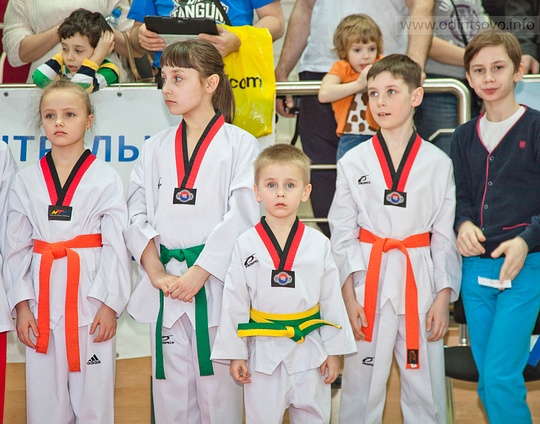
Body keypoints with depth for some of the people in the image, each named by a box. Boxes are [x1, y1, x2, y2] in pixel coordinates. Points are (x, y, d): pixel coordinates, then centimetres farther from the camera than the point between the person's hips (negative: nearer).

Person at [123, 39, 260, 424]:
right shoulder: (157, 148, 11)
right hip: (165, 284, 4)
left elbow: (241, 217, -10)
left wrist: (199, 273, -14)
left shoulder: (240, 144, -2)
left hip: (216, 284, -4)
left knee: (218, 391, 0)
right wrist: (157, 273, -8)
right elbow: (138, 216, 5)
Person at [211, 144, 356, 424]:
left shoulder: (318, 244, -3)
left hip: (309, 351, 1)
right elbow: (234, 302, -1)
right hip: (263, 353, -1)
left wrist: (334, 351, 3)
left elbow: (332, 299, 2)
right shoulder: (246, 245, -6)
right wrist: (235, 354, 0)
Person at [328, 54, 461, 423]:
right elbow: (342, 235, 2)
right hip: (368, 280, 0)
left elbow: (445, 236, 4)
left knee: (425, 385, 6)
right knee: (361, 383, 4)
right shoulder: (354, 163, 1)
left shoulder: (438, 163, 2)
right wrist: (349, 298, -4)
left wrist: (443, 298, 0)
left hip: (419, 281, 0)